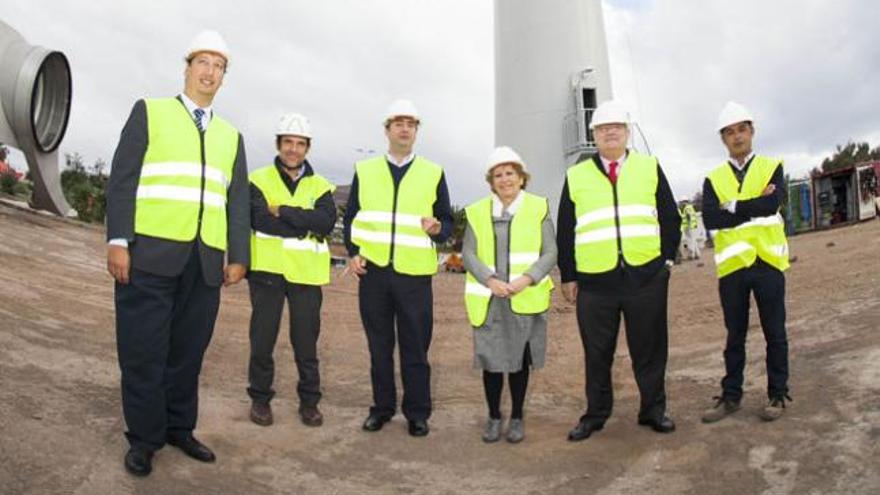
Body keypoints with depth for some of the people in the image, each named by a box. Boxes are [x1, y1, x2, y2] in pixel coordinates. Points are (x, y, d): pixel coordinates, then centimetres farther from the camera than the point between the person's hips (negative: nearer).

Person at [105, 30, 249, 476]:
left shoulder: (231, 136, 18)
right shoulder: (149, 112, 8)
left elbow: (237, 201, 13)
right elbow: (123, 179, 0)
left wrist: (238, 256, 5)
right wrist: (118, 240, -10)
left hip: (205, 262, 3)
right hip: (151, 253, -3)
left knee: (188, 351, 9)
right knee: (143, 351, 1)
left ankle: (179, 428, 23)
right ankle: (143, 439, 14)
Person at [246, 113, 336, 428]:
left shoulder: (320, 187, 9)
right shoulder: (259, 180, 3)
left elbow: (327, 222, -10)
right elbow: (260, 219, -15)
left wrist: (283, 211, -15)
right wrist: (306, 226, -13)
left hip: (306, 273, 1)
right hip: (267, 270, -1)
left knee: (307, 340, 7)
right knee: (263, 338, 6)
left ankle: (309, 400, 21)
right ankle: (260, 398, 23)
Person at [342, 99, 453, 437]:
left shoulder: (433, 173, 7)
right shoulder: (364, 171, 9)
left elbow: (447, 222, 9)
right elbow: (350, 217, 13)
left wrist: (437, 229, -14)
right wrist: (353, 252, -1)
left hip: (414, 274, -1)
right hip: (373, 271, 1)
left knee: (415, 347, 3)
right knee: (379, 345, 10)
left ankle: (417, 413, 16)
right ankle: (382, 407, 24)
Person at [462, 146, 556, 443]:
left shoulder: (539, 208, 2)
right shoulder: (477, 212, 6)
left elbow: (550, 253, -1)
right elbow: (468, 254, 1)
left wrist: (526, 279, -17)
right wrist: (490, 280, -14)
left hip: (526, 300, -1)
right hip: (489, 301, 1)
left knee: (519, 360, 8)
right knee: (491, 360, 4)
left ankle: (517, 418, 23)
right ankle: (493, 417, 21)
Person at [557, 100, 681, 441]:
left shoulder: (650, 168, 10)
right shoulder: (576, 176, 9)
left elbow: (670, 217, 12)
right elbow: (564, 231, 9)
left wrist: (667, 259, 4)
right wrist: (568, 276, 6)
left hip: (646, 276, 0)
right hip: (595, 281, 0)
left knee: (650, 349, 9)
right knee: (597, 353, 8)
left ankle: (654, 410, 24)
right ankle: (595, 414, 21)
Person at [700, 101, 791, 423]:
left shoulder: (772, 167, 4)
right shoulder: (713, 179, 7)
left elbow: (772, 204, -16)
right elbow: (710, 219, -10)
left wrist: (732, 207, -11)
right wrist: (754, 206, -13)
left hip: (767, 261, -1)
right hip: (731, 266, 1)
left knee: (774, 333, 7)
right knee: (735, 335, 10)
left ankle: (778, 395, 21)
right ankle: (731, 396, 19)